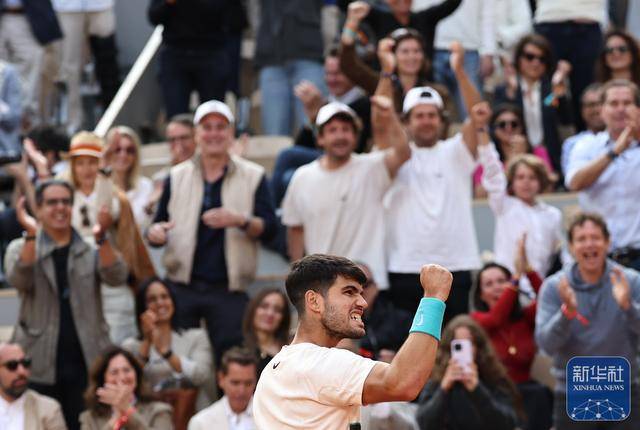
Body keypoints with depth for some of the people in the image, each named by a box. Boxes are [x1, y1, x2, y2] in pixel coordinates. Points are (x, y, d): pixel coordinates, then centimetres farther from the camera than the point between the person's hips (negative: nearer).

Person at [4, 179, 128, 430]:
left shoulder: (91, 249, 8)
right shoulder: (21, 248, 6)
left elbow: (116, 277, -10)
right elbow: (18, 280, -14)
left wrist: (102, 237, -27)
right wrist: (31, 235, -27)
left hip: (86, 363, 1)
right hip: (40, 365, -1)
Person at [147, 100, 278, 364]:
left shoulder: (253, 177, 7)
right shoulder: (177, 177, 12)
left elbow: (269, 229, 0)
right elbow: (158, 226, 15)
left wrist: (240, 221, -20)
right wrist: (154, 233, -10)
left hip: (229, 290, -1)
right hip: (181, 289, 1)